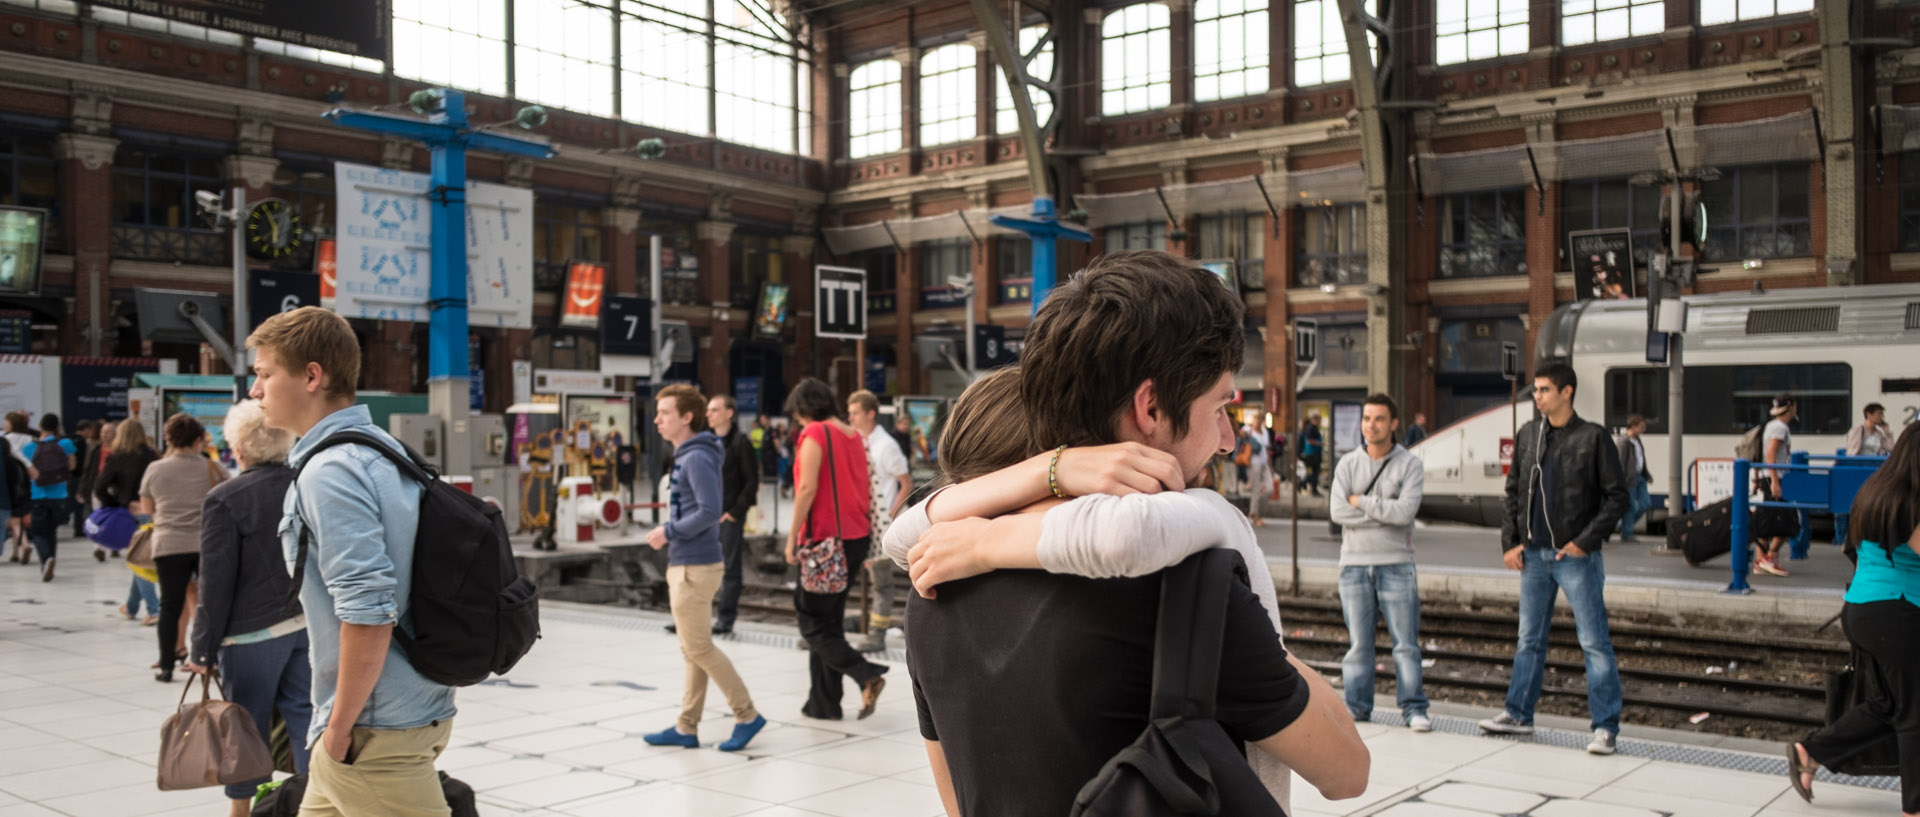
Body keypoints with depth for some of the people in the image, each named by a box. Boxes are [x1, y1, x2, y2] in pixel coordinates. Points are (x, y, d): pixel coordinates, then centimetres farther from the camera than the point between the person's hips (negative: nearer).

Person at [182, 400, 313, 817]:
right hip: (310, 624, 5)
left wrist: (203, 649, -3)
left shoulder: (225, 499, -12)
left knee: (249, 721, 8)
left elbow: (216, 584, -11)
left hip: (253, 630, -5)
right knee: (305, 714, 9)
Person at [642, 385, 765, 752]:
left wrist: (668, 532, -17)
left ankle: (747, 716, 4)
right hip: (686, 565, 10)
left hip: (695, 567, -10)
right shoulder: (686, 456, 14)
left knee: (698, 649, -4)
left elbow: (709, 511, -25)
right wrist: (668, 535, 9)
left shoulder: (697, 458, -16)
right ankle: (686, 728, 20)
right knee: (694, 650, 13)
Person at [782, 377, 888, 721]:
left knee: (814, 622, 0)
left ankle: (867, 675, -18)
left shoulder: (815, 434, -10)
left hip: (825, 539, -8)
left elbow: (807, 488, -17)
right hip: (856, 537, 8)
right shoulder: (854, 435, 12)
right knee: (830, 620, 14)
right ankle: (823, 704, 19)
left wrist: (792, 537, -12)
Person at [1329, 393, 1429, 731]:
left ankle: (1414, 708, 6)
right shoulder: (1347, 464, 7)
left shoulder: (1410, 465, 1)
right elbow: (1337, 511, -6)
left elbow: (1405, 511, -14)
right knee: (1358, 642, 6)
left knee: (1406, 642, -1)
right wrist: (1385, 512, -10)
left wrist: (1361, 502, -7)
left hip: (1396, 564, -2)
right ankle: (1357, 707, 13)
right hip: (1354, 563, 2)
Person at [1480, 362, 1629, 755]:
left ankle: (1605, 727, 5)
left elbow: (1617, 496, -6)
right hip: (1534, 555, 5)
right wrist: (1510, 542, 4)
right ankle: (1519, 714, 23)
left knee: (1594, 642, -1)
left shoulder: (1592, 437, -6)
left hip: (1576, 556, -5)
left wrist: (1586, 541, -13)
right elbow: (1513, 491, 14)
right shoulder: (1528, 435, 8)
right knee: (1529, 640, 13)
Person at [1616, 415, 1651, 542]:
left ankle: (1625, 525, 22)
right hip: (1629, 479, -9)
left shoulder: (1638, 440, 15)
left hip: (1639, 477, 9)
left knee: (1646, 503, 9)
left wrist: (1647, 475, 20)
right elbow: (1620, 463, -18)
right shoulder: (1624, 442, -15)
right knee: (1630, 506, -3)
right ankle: (1626, 535, 7)